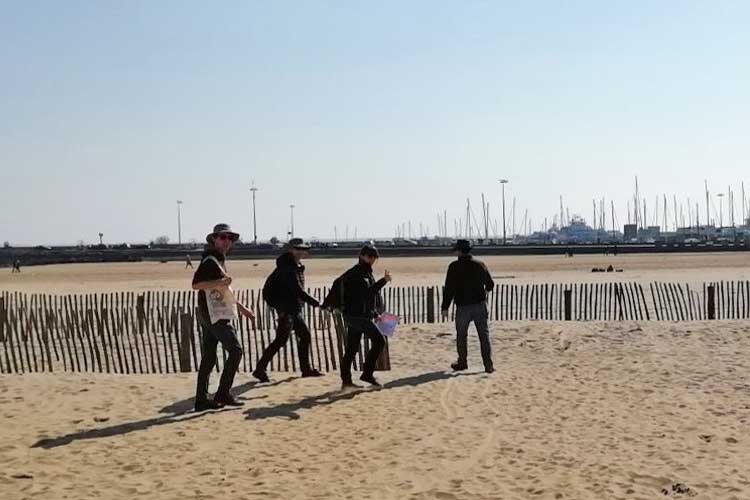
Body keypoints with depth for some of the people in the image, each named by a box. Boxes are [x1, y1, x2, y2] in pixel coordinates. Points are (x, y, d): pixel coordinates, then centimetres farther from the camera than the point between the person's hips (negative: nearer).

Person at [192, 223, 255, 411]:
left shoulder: (220, 260, 19)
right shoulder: (210, 260, -11)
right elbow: (196, 284, -21)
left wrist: (240, 307, 28)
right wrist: (219, 282, -31)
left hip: (217, 314, 10)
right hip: (215, 314, -10)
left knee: (209, 357, 9)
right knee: (235, 350, -10)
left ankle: (201, 399, 11)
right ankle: (222, 394, -5)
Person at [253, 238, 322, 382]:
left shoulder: (297, 266, 12)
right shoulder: (287, 267, -18)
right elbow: (298, 291, -23)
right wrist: (315, 303, -20)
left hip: (296, 309, 10)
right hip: (287, 309, -10)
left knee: (305, 336, 13)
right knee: (281, 339, -9)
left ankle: (306, 369, 24)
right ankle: (260, 369, -3)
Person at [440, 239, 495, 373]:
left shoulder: (454, 267, -8)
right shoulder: (480, 265, 3)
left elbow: (449, 289, -10)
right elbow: (490, 284, 12)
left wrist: (445, 307, -5)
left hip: (463, 307, -2)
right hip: (480, 305, 3)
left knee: (461, 335, 13)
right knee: (484, 335, 5)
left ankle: (462, 363, 22)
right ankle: (488, 365, 1)